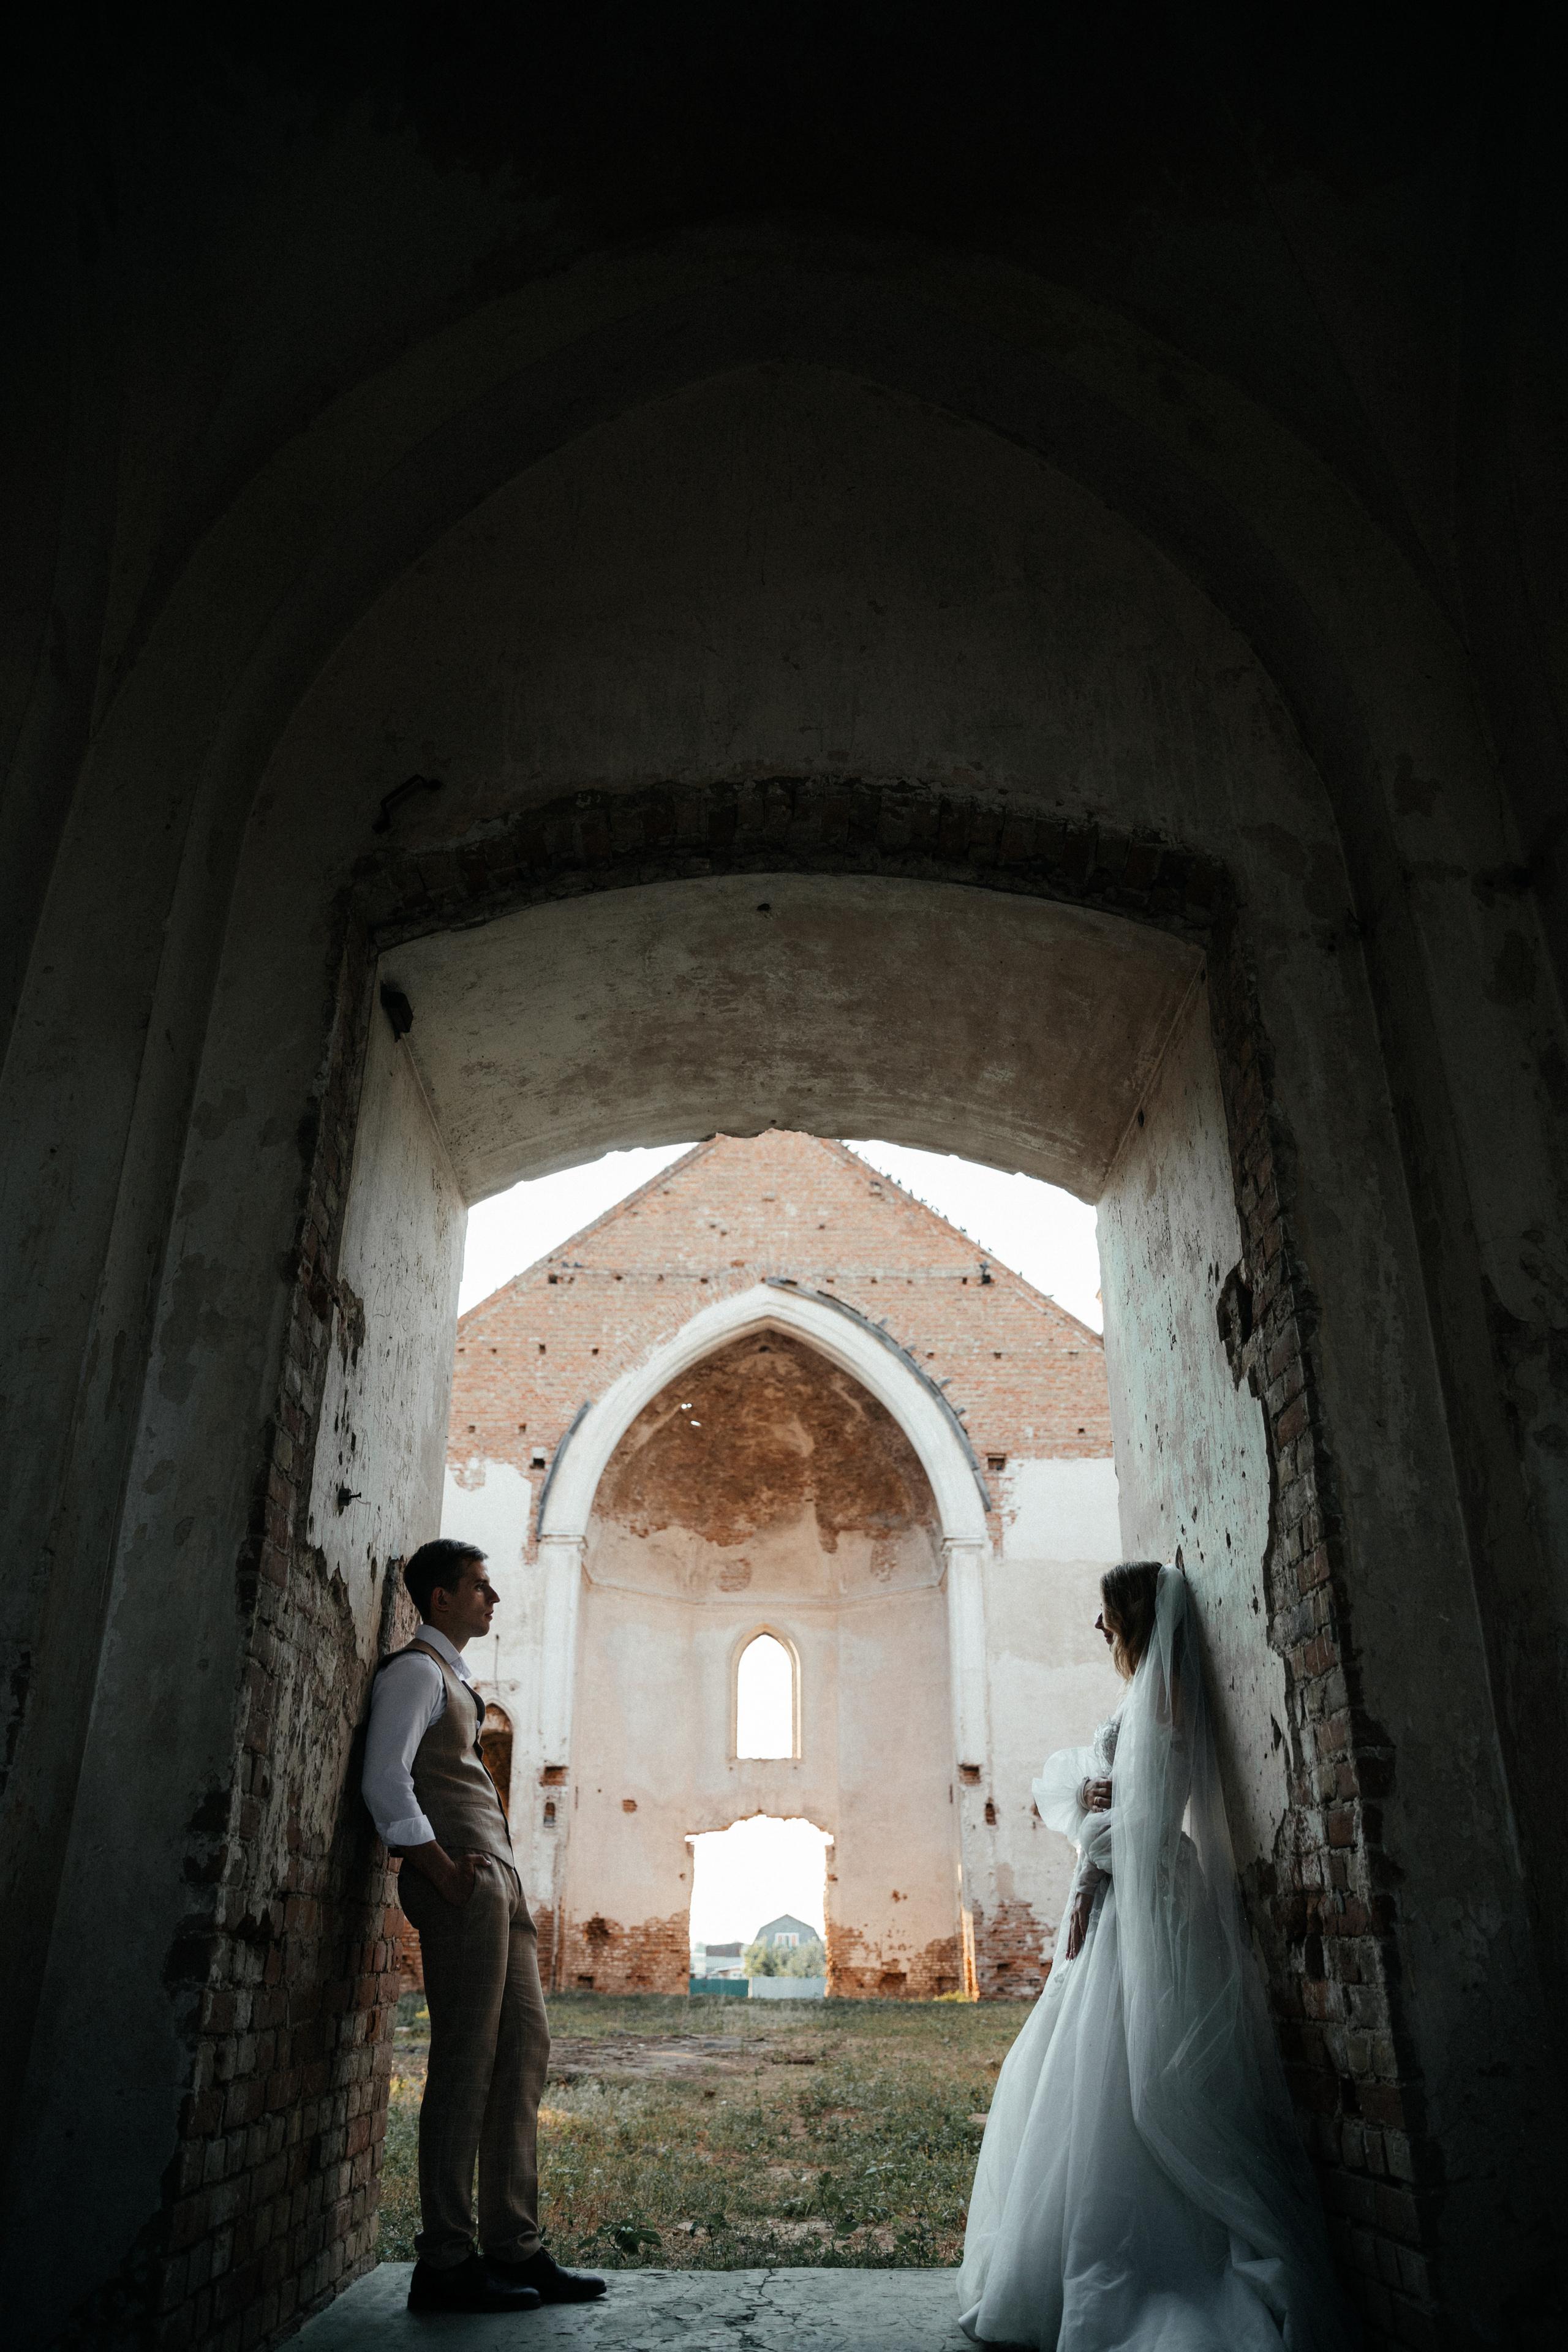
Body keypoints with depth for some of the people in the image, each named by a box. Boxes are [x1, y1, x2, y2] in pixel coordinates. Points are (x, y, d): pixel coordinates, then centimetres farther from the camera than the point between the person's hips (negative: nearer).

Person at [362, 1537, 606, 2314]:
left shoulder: (454, 1680, 23)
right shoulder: (416, 1671, -6)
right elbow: (385, 1782, -16)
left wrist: (492, 1875, 15)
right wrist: (444, 1870, -19)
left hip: (497, 1881, 10)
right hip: (463, 1882, -10)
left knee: (523, 2050, 8)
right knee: (466, 2064, -6)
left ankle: (513, 2246, 14)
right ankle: (445, 2263, 1)